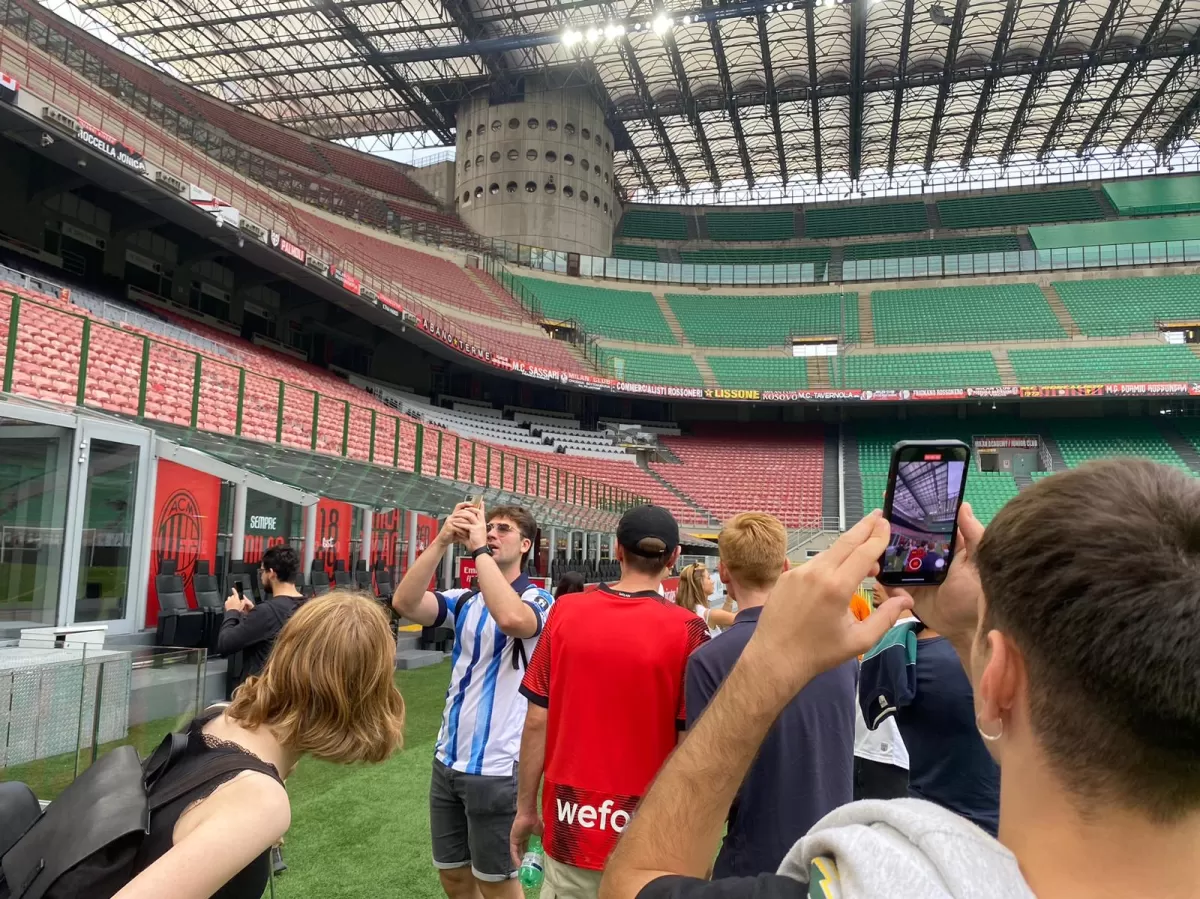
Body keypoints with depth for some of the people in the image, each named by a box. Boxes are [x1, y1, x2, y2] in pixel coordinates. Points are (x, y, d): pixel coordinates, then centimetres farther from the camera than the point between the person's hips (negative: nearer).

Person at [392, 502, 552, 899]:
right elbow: (405, 603, -14)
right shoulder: (464, 601, 4)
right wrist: (442, 541, -23)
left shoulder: (537, 599, -11)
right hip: (448, 760, 6)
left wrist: (478, 548, -29)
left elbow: (511, 618, -36)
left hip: (496, 767, -6)